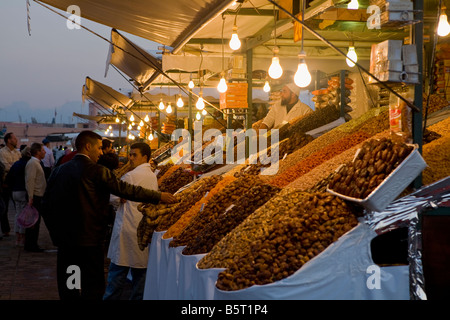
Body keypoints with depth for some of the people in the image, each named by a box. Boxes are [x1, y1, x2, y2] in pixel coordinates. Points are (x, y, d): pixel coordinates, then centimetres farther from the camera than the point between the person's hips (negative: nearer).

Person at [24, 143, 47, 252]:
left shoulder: (37, 163, 17)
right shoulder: (32, 163, -14)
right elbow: (29, 181, -21)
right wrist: (30, 198, -24)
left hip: (38, 196, 10)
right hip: (35, 197, -10)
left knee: (36, 221, 13)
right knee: (33, 221, -6)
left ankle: (32, 244, 19)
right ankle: (30, 245, -2)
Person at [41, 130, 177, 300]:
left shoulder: (58, 171, 6)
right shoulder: (97, 171, -11)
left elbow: (47, 205, 9)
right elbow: (126, 190, -10)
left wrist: (56, 233, 18)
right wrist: (159, 196, -3)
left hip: (64, 241, 5)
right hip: (90, 242, -5)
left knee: (67, 292, 12)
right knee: (92, 291, 3)